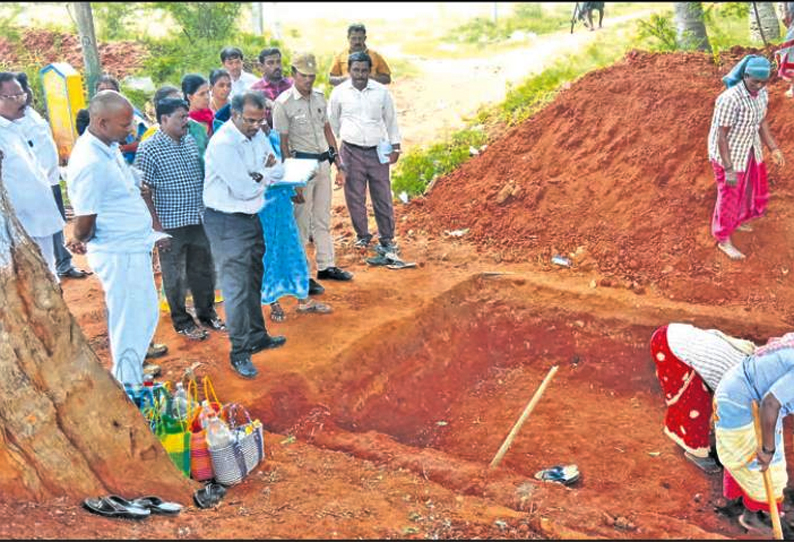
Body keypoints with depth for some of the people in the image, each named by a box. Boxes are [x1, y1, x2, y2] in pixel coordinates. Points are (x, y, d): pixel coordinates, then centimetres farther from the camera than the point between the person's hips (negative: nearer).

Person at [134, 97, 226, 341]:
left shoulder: (191, 142, 4)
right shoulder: (149, 149, -14)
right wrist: (156, 228, -15)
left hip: (199, 220, 6)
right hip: (171, 226, -5)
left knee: (203, 270, 17)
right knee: (175, 275, 9)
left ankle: (207, 313, 36)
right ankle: (181, 321, 26)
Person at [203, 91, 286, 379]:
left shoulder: (257, 134, 4)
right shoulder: (223, 144, -23)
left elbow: (278, 170, 5)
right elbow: (243, 189, -26)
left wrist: (259, 176, -16)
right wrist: (266, 175, -8)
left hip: (251, 217, 9)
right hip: (226, 223, -9)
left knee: (253, 281, 19)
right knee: (237, 287, -5)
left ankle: (257, 336, 34)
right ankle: (239, 352, 6)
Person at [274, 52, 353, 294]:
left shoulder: (319, 97, 9)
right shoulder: (284, 103, -12)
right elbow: (282, 143, -13)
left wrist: (337, 159, 13)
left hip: (323, 162, 7)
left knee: (323, 219, 15)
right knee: (301, 222, -1)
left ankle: (326, 266, 27)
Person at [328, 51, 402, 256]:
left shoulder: (381, 92, 2)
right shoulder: (339, 93, 0)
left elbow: (391, 120, 10)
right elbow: (332, 123, 10)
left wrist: (395, 147, 8)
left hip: (378, 151, 0)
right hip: (351, 152, 0)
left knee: (383, 198, 3)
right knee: (355, 198, 5)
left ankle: (387, 239, 14)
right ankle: (363, 236, 22)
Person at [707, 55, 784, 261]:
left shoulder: (761, 93, -8)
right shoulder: (730, 99, -33)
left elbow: (761, 121, 8)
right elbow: (721, 136, -27)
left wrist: (774, 149, 4)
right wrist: (729, 170, -26)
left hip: (749, 151, 8)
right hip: (728, 154, -8)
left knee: (752, 188, 26)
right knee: (729, 197, 8)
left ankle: (738, 220, 54)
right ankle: (724, 240, 29)